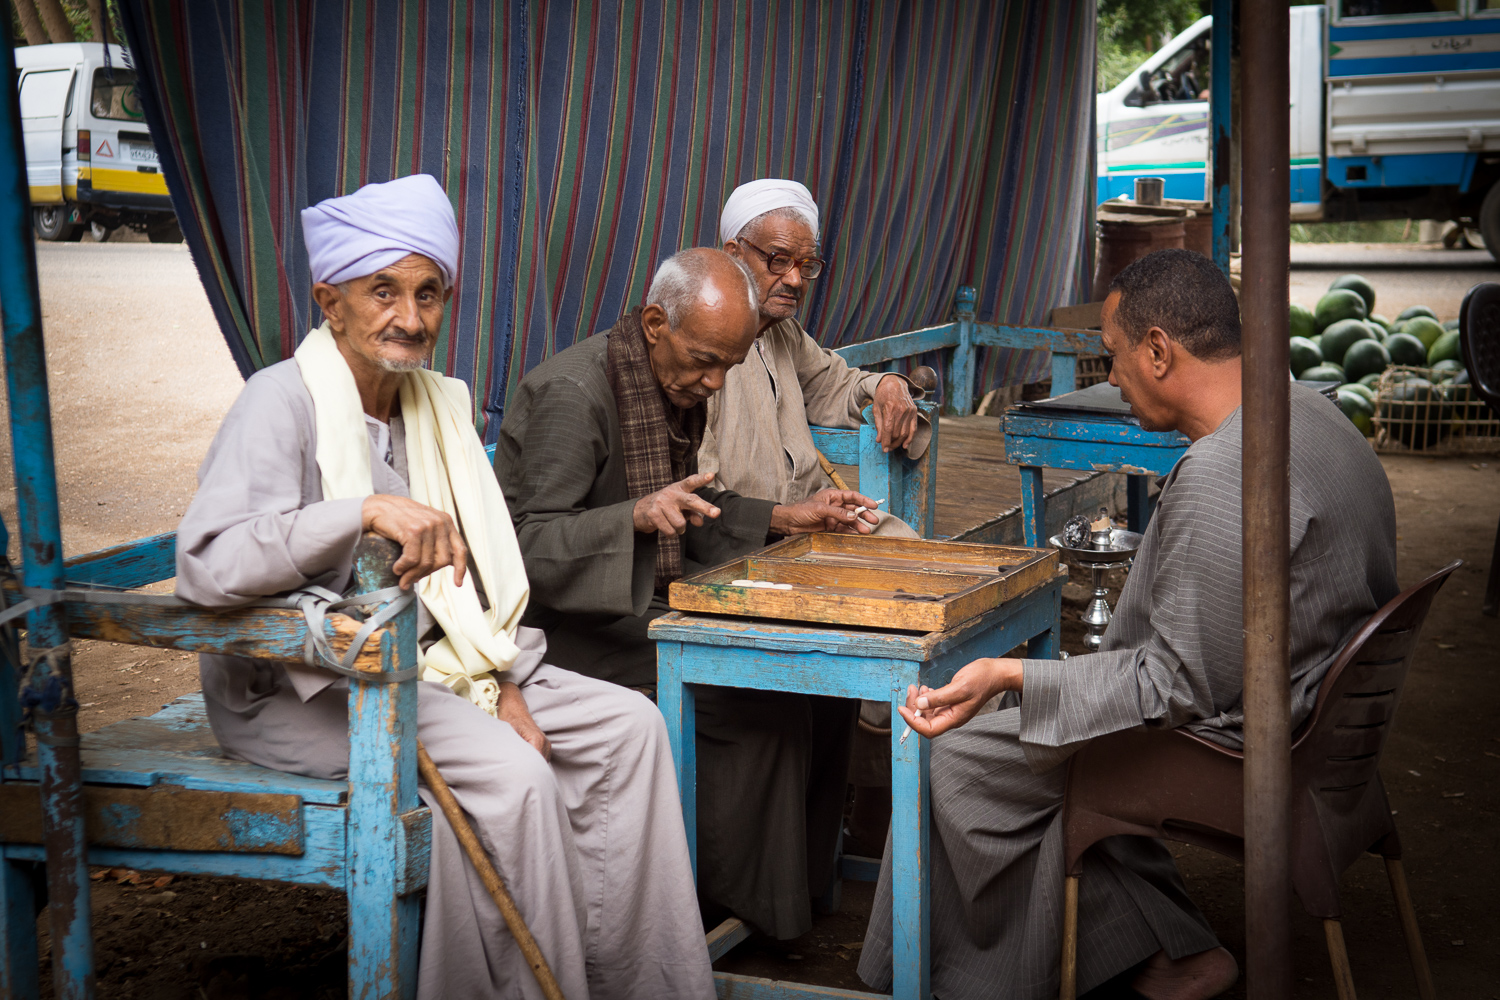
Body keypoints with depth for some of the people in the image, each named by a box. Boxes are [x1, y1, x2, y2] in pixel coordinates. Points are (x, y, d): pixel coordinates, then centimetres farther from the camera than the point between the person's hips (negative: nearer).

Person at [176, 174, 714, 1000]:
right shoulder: (283, 402, -16)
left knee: (628, 724, -3)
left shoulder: (440, 403, 8)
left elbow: (475, 569, 13)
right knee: (513, 776, -28)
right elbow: (206, 563, -31)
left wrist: (506, 683, -1)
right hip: (300, 691, -8)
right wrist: (364, 511, -39)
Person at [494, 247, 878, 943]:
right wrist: (638, 516, -38)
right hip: (570, 621, -9)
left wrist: (781, 519, 7)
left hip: (651, 607, 9)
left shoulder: (680, 386, 9)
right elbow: (526, 543, -25)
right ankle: (730, 906, -5)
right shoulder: (572, 394, -20)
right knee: (764, 706, -21)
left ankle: (798, 877, 11)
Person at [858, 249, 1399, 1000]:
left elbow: (1186, 684, -26)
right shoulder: (1307, 409, 2)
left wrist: (1010, 676, -27)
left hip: (1242, 742, -10)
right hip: (1320, 707, 10)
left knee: (961, 752, -3)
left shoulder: (1221, 477, -29)